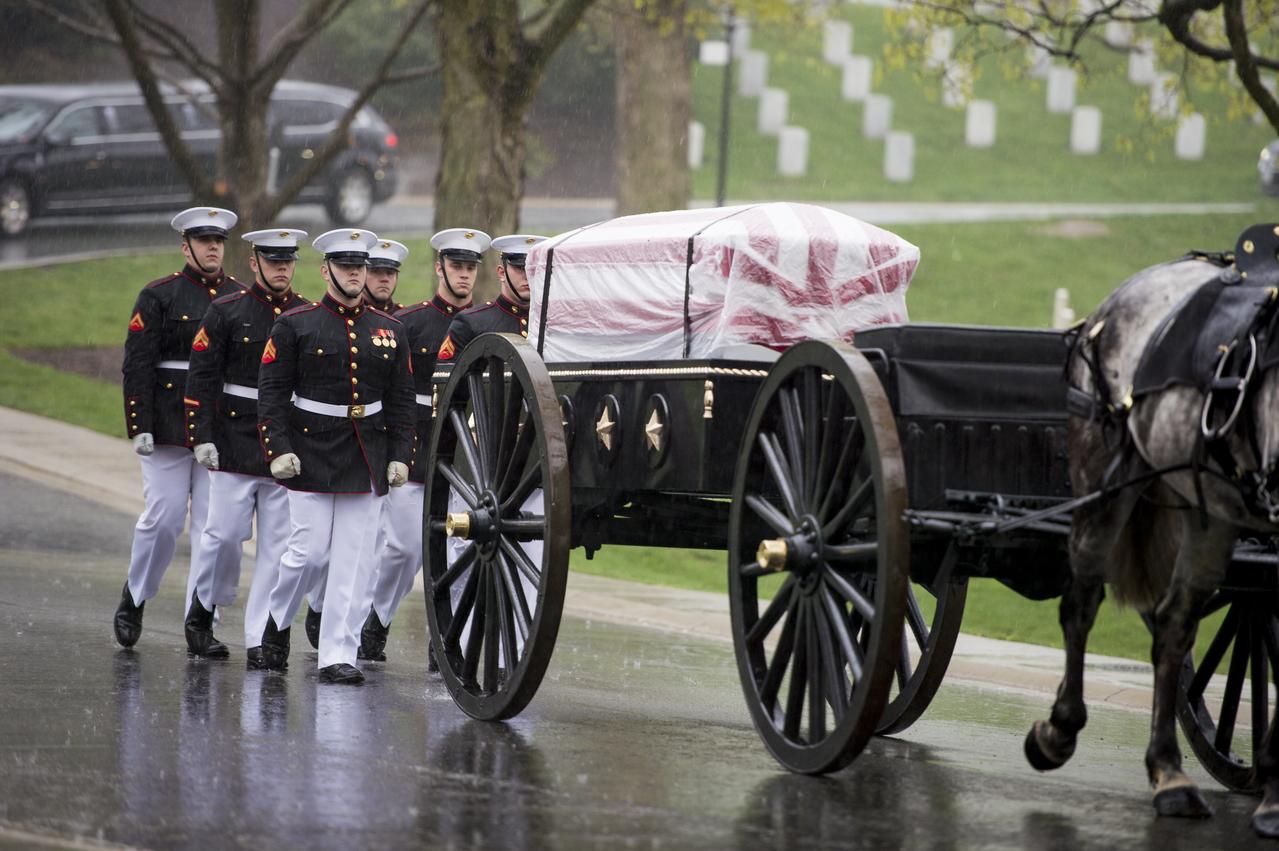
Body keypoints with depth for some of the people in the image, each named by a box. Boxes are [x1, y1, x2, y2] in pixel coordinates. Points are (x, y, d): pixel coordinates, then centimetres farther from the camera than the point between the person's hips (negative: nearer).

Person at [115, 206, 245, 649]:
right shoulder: (158, 296, -1)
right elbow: (137, 364, -5)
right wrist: (139, 427, -12)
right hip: (169, 428, -3)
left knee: (212, 527, 1)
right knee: (163, 520, -2)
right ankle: (133, 601, 18)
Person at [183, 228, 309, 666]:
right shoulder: (227, 312, 0)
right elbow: (201, 378, -2)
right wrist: (203, 437, -10)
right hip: (236, 445, -2)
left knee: (277, 546, 1)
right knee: (225, 534, -2)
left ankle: (261, 640, 5)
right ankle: (201, 612, 19)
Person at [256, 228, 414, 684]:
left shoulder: (388, 330, 9)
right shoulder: (296, 325, -1)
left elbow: (401, 399, 12)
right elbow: (271, 391, -3)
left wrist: (400, 456, 4)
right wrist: (278, 449, -12)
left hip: (367, 458, 3)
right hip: (312, 453, -3)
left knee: (352, 560, 0)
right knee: (310, 551, -5)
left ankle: (338, 656, 3)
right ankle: (277, 620, 23)